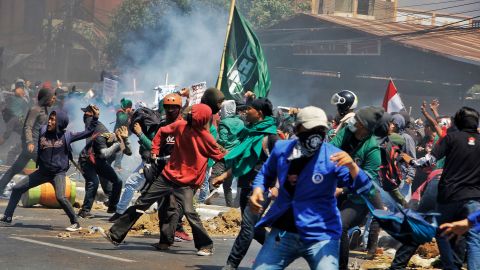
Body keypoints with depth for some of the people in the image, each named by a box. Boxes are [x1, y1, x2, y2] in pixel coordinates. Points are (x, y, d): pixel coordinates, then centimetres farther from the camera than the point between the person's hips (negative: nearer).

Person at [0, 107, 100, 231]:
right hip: (42, 171, 5)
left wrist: (95, 117, -14)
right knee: (17, 188, 6)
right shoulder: (43, 130, -4)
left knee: (60, 197, -27)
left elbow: (88, 132, -8)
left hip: (59, 173, -5)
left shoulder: (67, 136, -11)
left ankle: (75, 223, -12)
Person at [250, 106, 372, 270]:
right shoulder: (281, 149, -1)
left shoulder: (332, 156, -12)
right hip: (282, 232, 4)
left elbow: (363, 188, -18)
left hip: (321, 236, -4)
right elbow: (266, 174, 19)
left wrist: (351, 166, -37)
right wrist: (258, 189, -2)